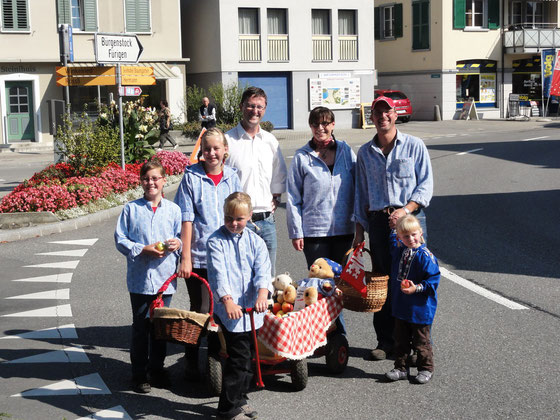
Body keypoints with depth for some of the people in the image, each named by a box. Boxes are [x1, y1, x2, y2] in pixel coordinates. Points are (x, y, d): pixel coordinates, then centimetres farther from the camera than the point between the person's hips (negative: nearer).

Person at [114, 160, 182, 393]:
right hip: (140, 277, -2)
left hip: (165, 277, 2)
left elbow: (181, 235, 12)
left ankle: (157, 370, 26)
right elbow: (120, 240, 0)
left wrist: (177, 243, -11)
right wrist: (143, 250, -14)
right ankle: (139, 374, 13)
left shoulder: (173, 209, 5)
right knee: (140, 326, 3)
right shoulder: (131, 209, 0)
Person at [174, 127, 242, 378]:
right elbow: (186, 220, -6)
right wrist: (185, 257, -10)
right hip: (199, 256, -3)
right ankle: (192, 362, 18)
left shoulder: (232, 177, 8)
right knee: (199, 310, 5)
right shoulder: (191, 177, -2)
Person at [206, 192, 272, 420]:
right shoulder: (216, 241, -4)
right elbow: (218, 273, -16)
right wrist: (227, 300, -32)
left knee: (245, 356, 14)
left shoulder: (255, 241, 8)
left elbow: (262, 269, -6)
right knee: (239, 356, -8)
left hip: (251, 308, 5)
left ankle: (239, 399, 31)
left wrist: (262, 294, -25)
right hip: (228, 309, -5)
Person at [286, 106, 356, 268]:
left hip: (345, 230, 2)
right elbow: (293, 198, 0)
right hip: (314, 232, -2)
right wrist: (296, 232, -4)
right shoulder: (302, 157, -1)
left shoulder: (346, 151, 5)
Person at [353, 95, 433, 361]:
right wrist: (359, 228, 11)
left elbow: (426, 185, 0)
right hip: (378, 220, 3)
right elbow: (361, 192, 17)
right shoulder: (365, 152, 14)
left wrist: (405, 210, -14)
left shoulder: (414, 146, 4)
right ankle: (385, 341, 13)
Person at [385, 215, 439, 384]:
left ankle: (426, 369, 20)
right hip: (400, 307, 7)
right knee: (401, 340, 14)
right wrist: (394, 229, 22)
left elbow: (433, 280, -18)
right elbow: (392, 240, 31)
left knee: (421, 341, 6)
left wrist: (416, 288, -25)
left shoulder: (425, 256, -18)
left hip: (420, 309, -7)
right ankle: (400, 368, 24)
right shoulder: (399, 250, 5)